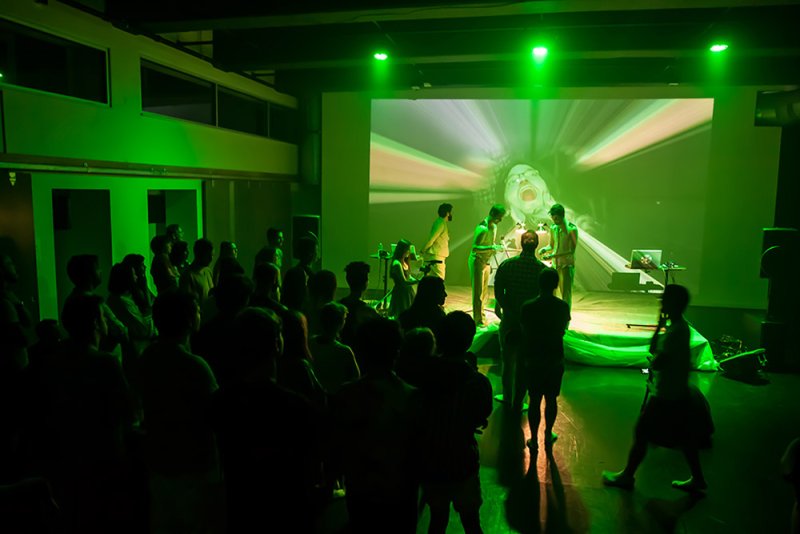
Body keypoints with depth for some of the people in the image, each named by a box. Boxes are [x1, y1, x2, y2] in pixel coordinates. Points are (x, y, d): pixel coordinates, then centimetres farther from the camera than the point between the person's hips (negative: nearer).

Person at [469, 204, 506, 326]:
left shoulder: (494, 226, 8)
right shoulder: (482, 228, -22)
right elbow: (475, 248, -29)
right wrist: (492, 247, -36)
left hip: (486, 262, 9)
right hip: (477, 262, -9)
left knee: (485, 293, 13)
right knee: (478, 292, -4)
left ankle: (482, 318, 23)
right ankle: (478, 321, 2)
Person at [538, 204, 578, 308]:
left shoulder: (572, 229, -12)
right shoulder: (553, 228, 6)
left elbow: (572, 251, -16)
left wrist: (553, 255, -25)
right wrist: (545, 248, -5)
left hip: (567, 265, -6)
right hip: (554, 264, 6)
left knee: (566, 295, -4)